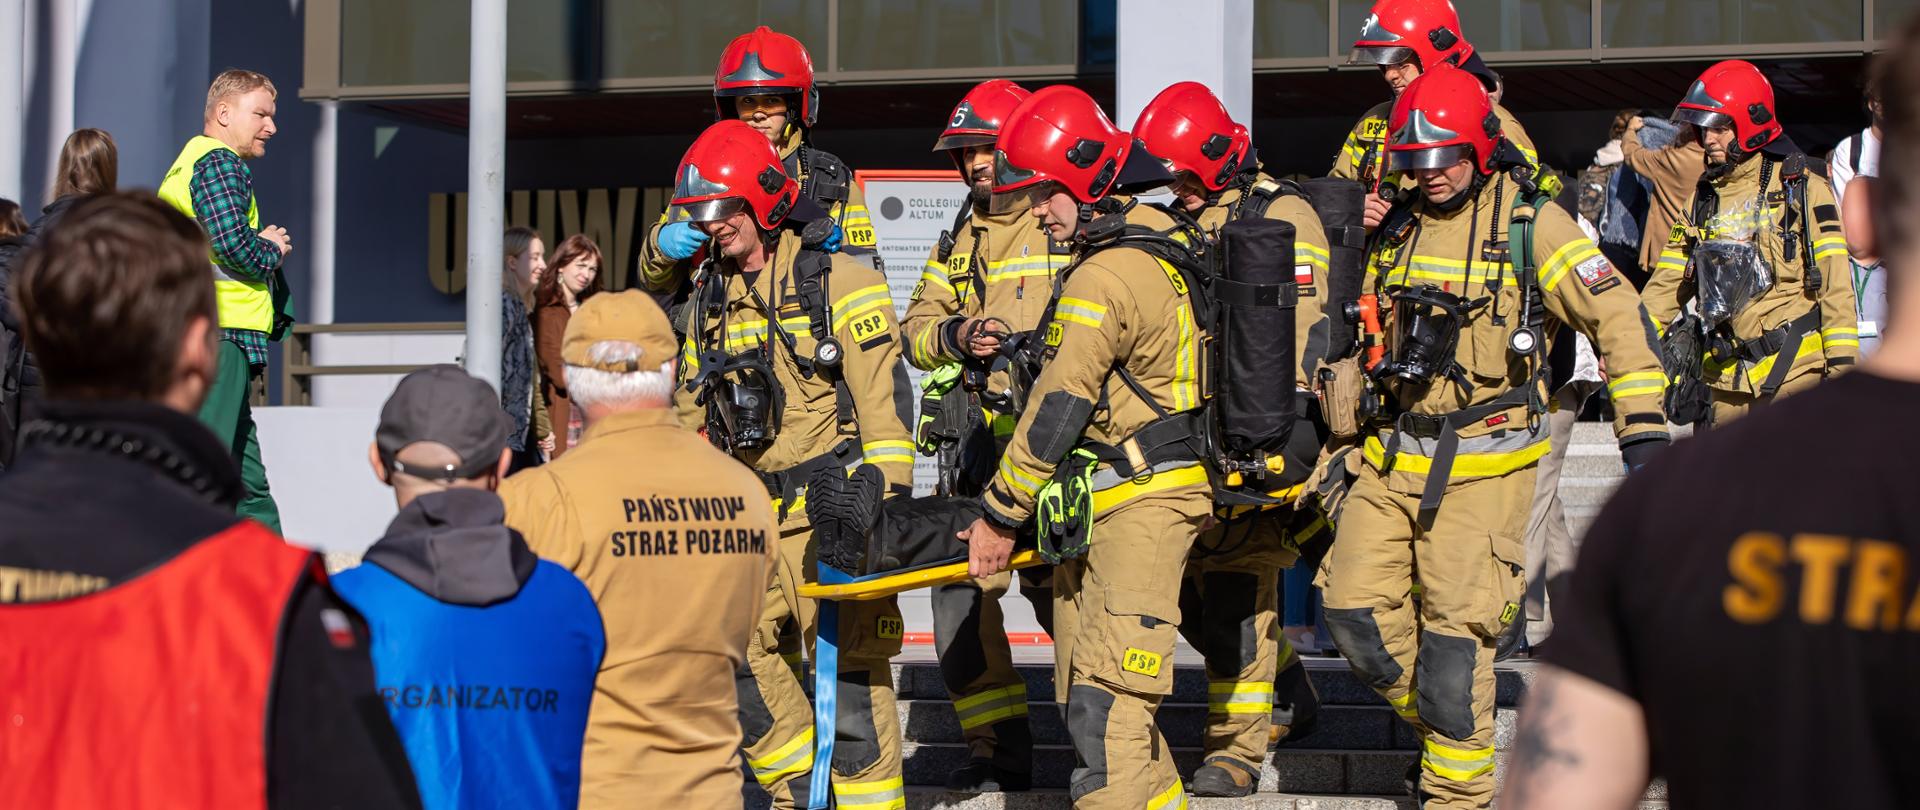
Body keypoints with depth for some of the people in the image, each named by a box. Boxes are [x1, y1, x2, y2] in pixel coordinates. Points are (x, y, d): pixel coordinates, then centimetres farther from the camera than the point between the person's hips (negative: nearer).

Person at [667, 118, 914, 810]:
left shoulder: (839, 281, -7)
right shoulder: (712, 297, 12)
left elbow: (884, 396, -10)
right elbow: (693, 409, 20)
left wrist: (889, 501, -16)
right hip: (752, 512, 6)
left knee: (850, 664, -6)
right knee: (730, 647, -1)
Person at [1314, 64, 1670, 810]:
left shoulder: (1530, 222, -7)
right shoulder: (1397, 225, 10)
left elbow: (1618, 317, -5)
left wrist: (1642, 425, -11)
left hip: (1482, 461, -6)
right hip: (1393, 455, 6)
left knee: (1455, 631, -8)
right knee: (1354, 607, 1)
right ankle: (1436, 721, 23)